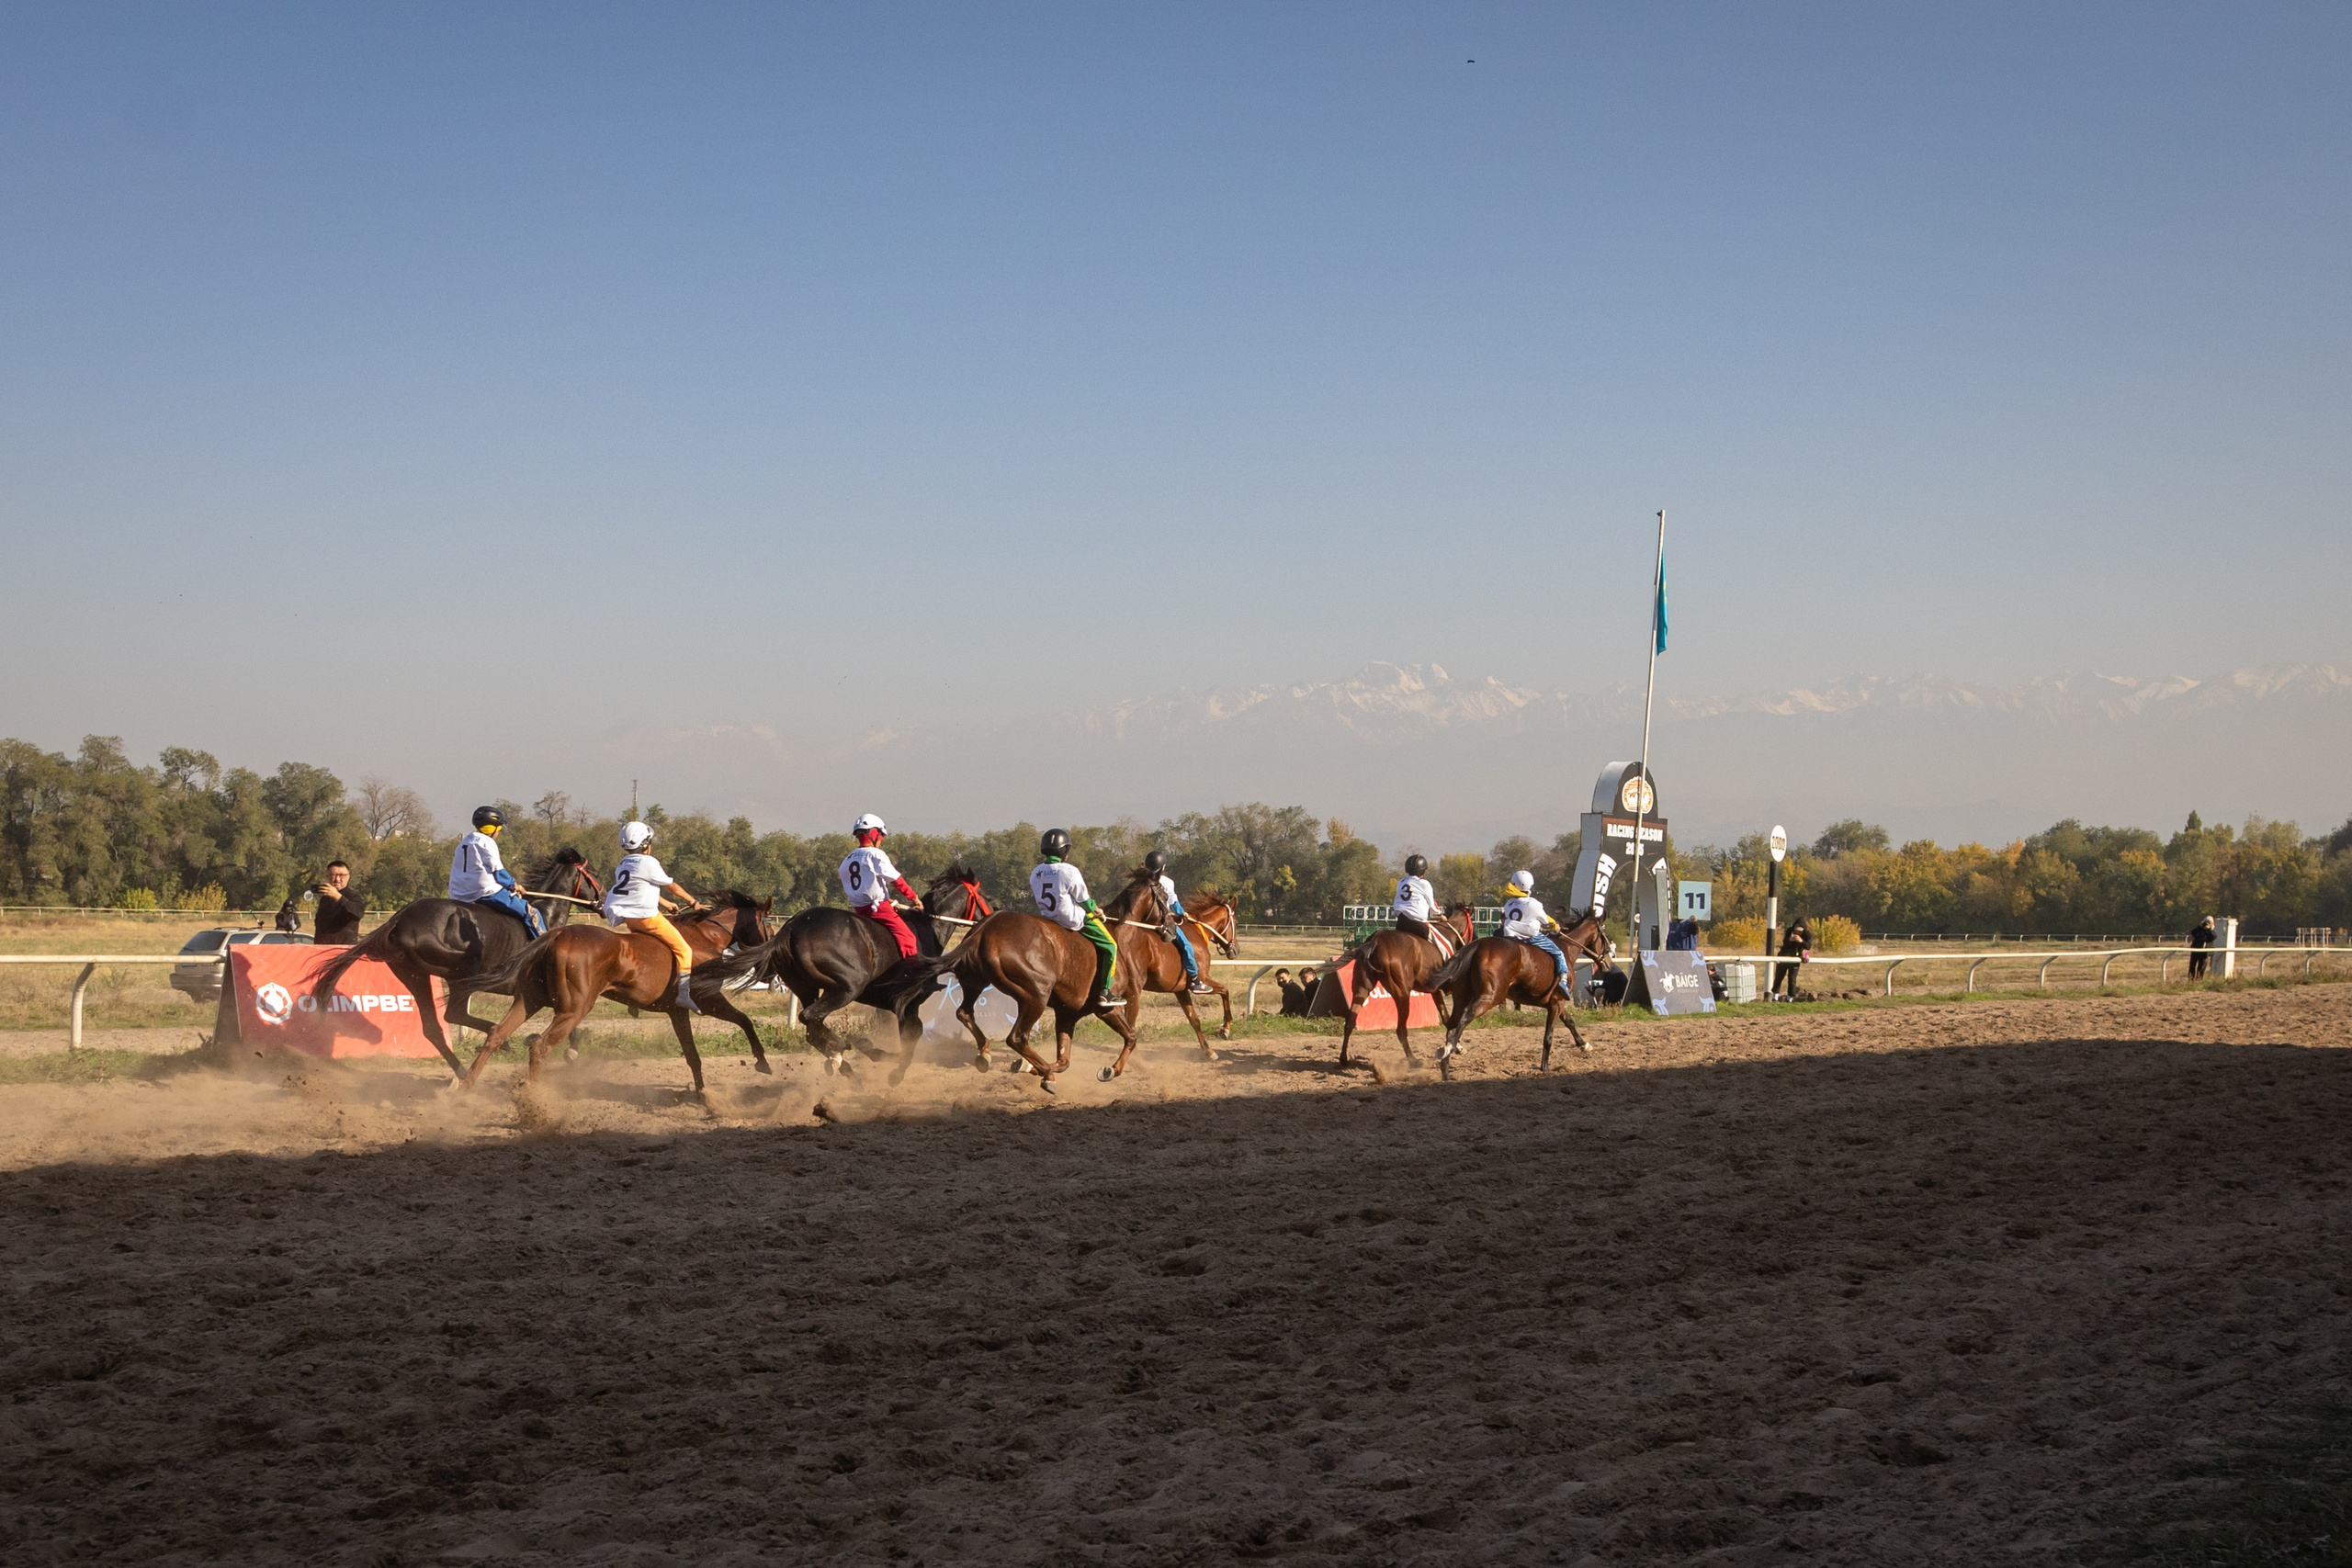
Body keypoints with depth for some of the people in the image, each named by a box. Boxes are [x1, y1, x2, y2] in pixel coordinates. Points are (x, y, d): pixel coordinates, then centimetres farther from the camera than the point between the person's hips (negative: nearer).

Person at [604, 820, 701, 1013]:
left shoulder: (623, 865, 16)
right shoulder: (648, 863, -9)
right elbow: (672, 886, -1)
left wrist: (666, 904, 32)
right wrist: (692, 901, 14)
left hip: (625, 917, 8)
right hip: (646, 916, -8)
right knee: (683, 949, -3)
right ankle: (684, 993, -14)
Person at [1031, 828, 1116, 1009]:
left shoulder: (1035, 874, -2)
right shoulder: (1069, 872, -20)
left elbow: (1037, 898, 10)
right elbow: (1085, 900, -10)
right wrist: (1097, 910, 10)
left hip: (1048, 919, 7)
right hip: (1074, 920, -7)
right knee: (1110, 947, 5)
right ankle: (1104, 992, -1)